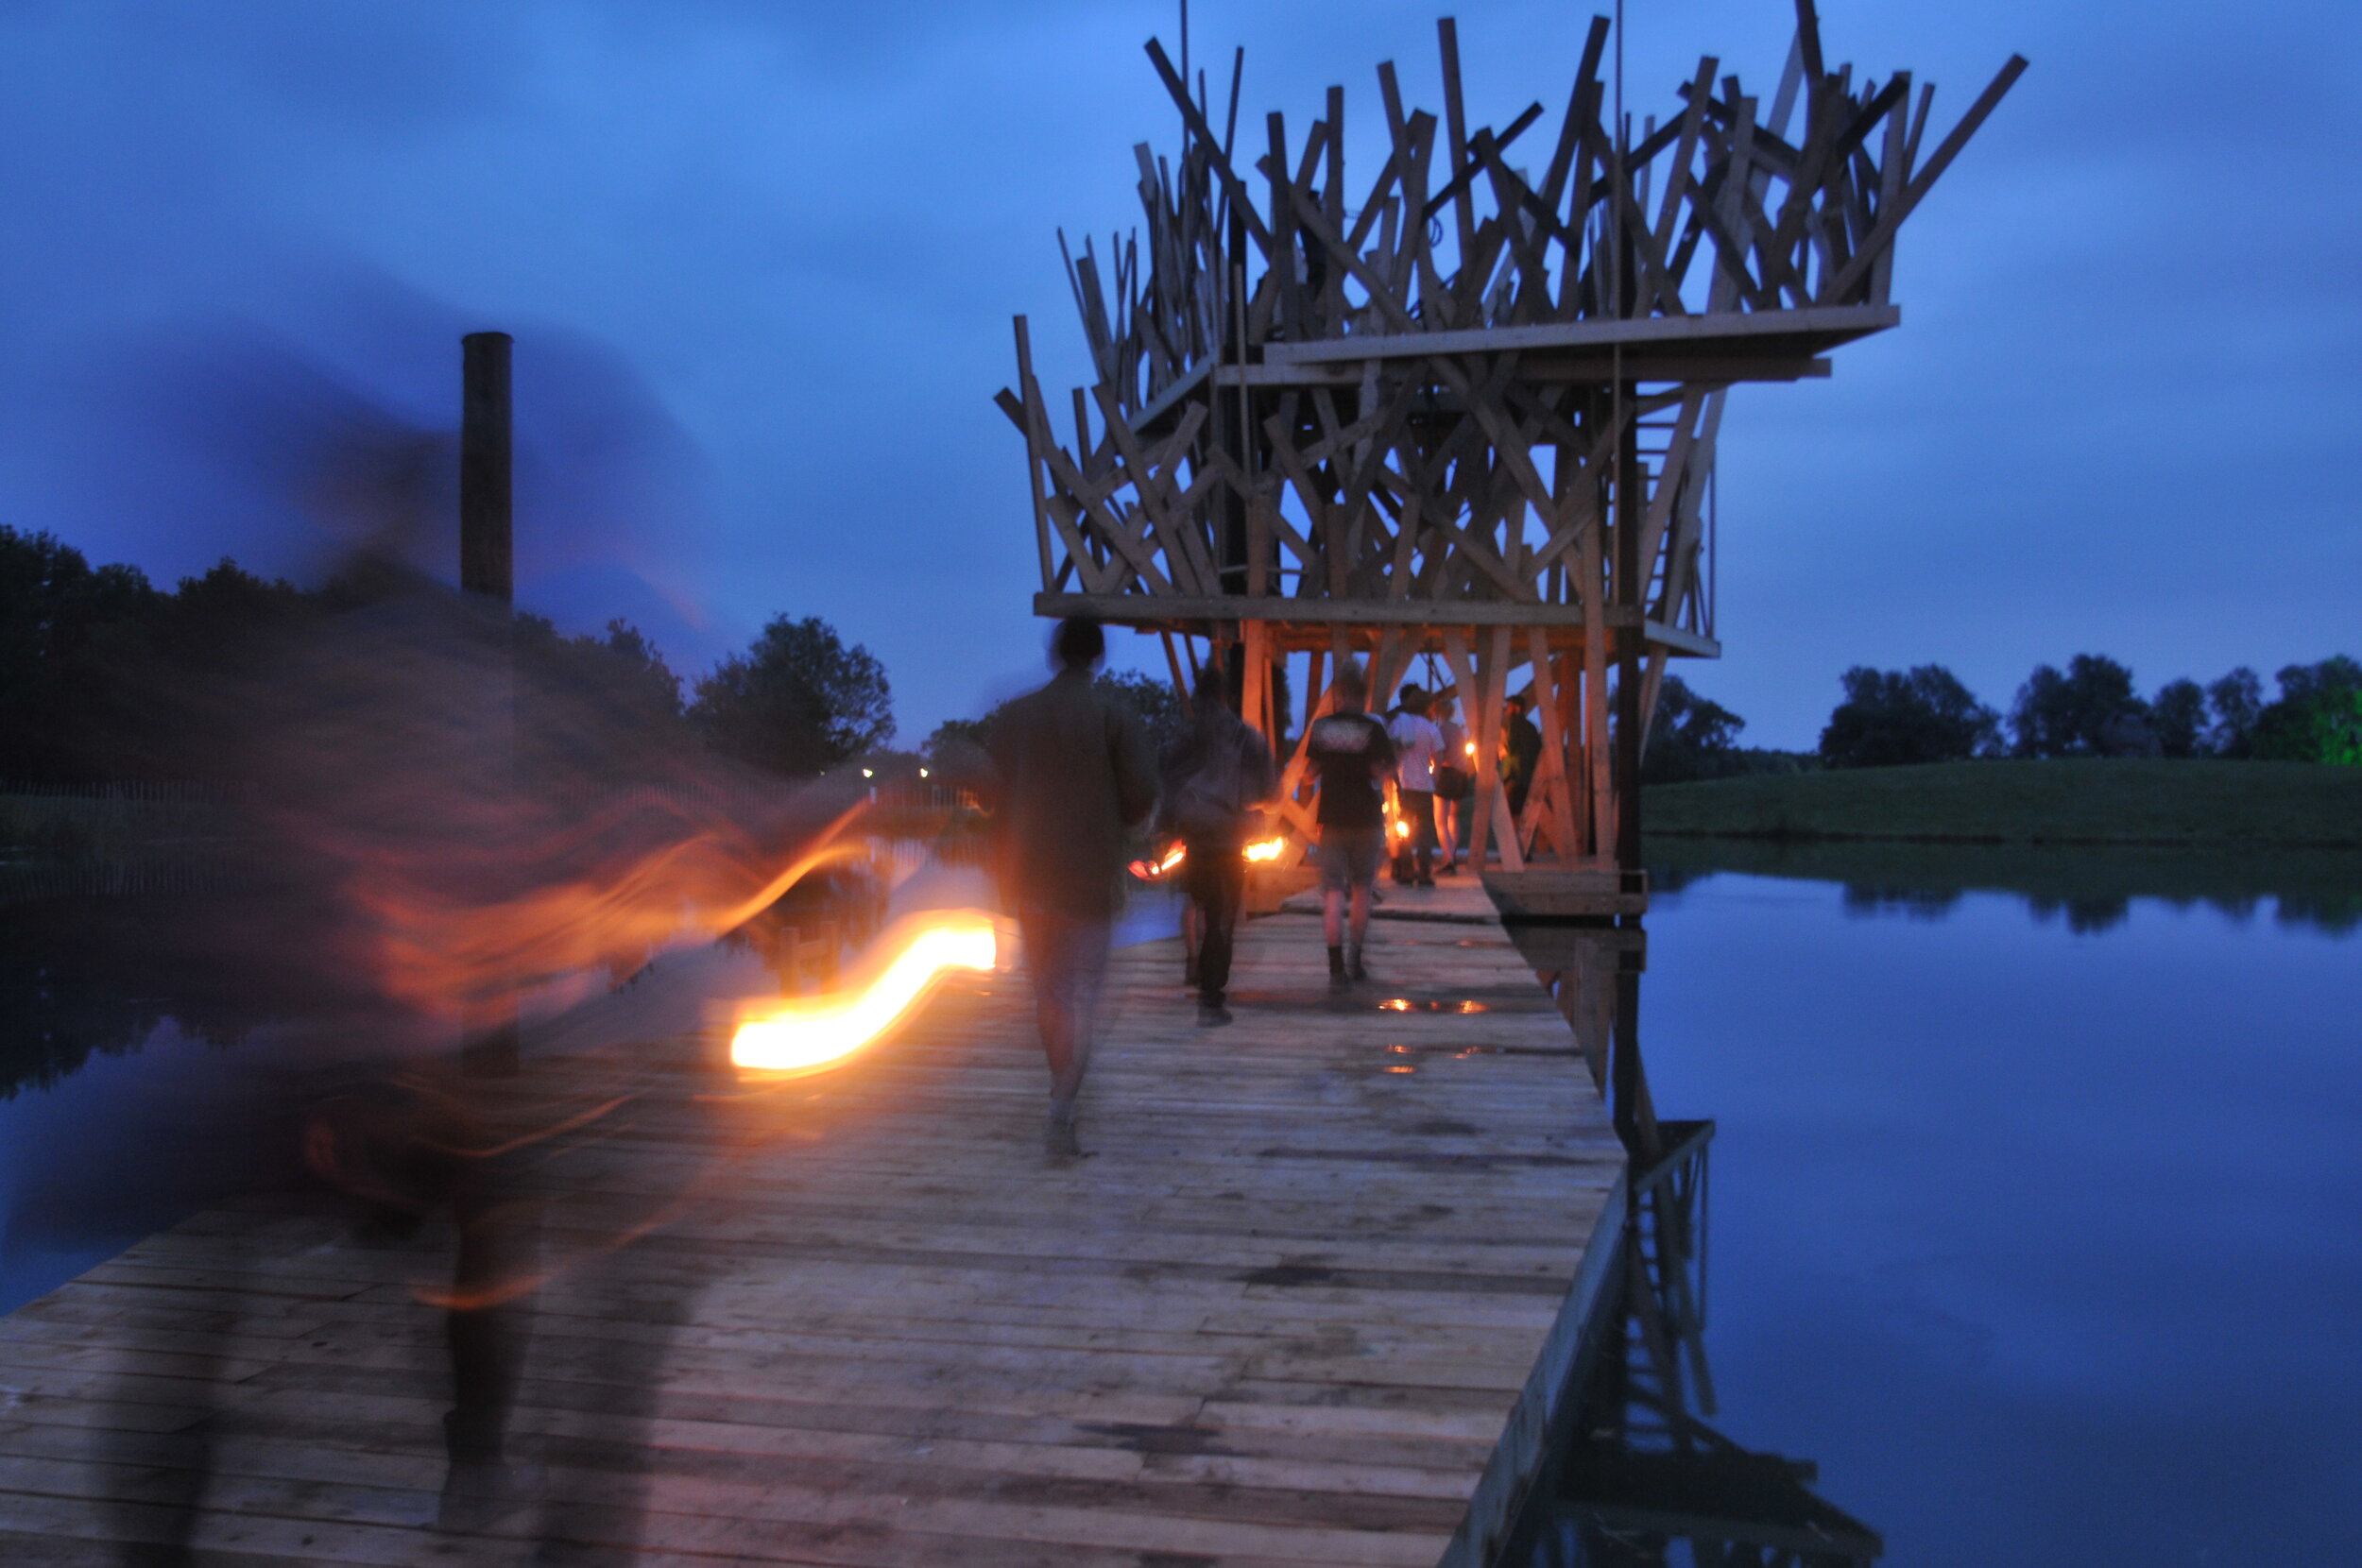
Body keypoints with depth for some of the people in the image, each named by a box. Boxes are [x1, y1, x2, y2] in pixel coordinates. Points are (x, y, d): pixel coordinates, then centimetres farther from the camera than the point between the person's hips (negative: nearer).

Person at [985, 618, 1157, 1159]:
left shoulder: (1016, 716, 2)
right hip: (1090, 875, -3)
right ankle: (1062, 1114, -15)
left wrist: (1005, 870, 14)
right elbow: (1141, 795, -8)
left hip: (1030, 874, 3)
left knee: (1047, 991, 18)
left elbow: (997, 795, 4)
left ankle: (1062, 1090, 32)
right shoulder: (1113, 717, -7)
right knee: (1082, 994, -3)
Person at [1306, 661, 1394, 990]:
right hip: (1366, 816, -1)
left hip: (1331, 815, 1)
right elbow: (1380, 772, -10)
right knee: (1361, 889, 15)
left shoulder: (1321, 726, 1)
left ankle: (1336, 967, -11)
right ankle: (1355, 962, 20)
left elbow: (1314, 768, 10)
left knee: (1333, 891, -1)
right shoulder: (1372, 729, -8)